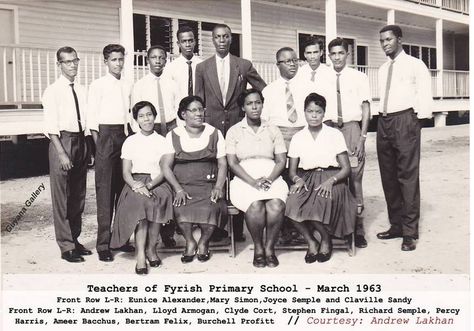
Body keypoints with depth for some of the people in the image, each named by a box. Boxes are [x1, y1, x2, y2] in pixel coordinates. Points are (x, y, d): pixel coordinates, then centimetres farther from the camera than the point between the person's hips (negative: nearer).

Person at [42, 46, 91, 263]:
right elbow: (51, 126, -11)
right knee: (62, 196, -2)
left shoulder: (81, 90, 11)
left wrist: (89, 148, 8)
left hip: (80, 141, 6)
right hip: (62, 141, -6)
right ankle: (66, 247, 7)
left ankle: (75, 239, 26)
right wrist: (62, 153, -17)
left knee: (79, 195, 13)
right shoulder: (53, 91, -6)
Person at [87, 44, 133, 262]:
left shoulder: (128, 86, 13)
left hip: (125, 134, 4)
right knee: (105, 190, -4)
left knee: (123, 188, 6)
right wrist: (99, 143, -6)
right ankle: (103, 244, 0)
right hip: (106, 134, -4)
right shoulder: (97, 85, 1)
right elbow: (92, 117, -1)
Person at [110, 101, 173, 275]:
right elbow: (126, 172, 6)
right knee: (141, 201, -33)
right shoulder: (131, 141, 14)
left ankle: (151, 249, -19)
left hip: (157, 183, 0)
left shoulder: (162, 141, 12)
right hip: (135, 182, 0)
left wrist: (149, 185, -17)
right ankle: (140, 255, -34)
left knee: (157, 201, -33)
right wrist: (136, 186, -16)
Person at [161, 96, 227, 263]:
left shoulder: (214, 134, 10)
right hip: (183, 185, 0)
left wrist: (218, 187, -9)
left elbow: (222, 164, 7)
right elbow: (166, 166, 1)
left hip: (208, 184, 0)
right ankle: (190, 242, -6)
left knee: (210, 208, -30)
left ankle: (203, 242, -2)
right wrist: (178, 189, -13)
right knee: (181, 208, -32)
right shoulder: (173, 136, 7)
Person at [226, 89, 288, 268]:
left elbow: (281, 161, 9)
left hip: (272, 178, 2)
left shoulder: (273, 130, 17)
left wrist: (269, 179, -11)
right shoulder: (234, 131, 11)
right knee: (255, 205, -33)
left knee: (276, 204, -31)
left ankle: (270, 247, -14)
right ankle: (258, 248, -13)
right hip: (244, 179, -1)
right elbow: (232, 163, 1)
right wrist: (253, 181, -13)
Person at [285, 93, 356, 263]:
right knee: (292, 202, -31)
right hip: (307, 180, 2)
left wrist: (331, 181, -18)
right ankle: (311, 242, -9)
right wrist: (297, 179, -13)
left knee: (322, 201, -36)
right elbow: (292, 170, 11)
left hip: (331, 179, -2)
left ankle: (326, 240, -5)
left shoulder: (334, 134, 4)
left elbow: (346, 168, 1)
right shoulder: (298, 138, 11)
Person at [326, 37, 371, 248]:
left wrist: (362, 137, -6)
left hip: (352, 127, -1)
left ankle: (357, 228, 6)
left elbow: (366, 107, 3)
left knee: (355, 177, -2)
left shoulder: (359, 77, 6)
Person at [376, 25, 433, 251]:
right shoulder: (383, 69, 18)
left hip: (405, 120, -7)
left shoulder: (415, 65, 0)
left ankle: (410, 232, -2)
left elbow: (425, 99, -4)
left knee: (408, 177, -7)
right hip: (384, 122, 7)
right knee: (388, 177, 10)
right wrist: (383, 117, 7)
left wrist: (414, 118, -7)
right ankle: (396, 225, 21)